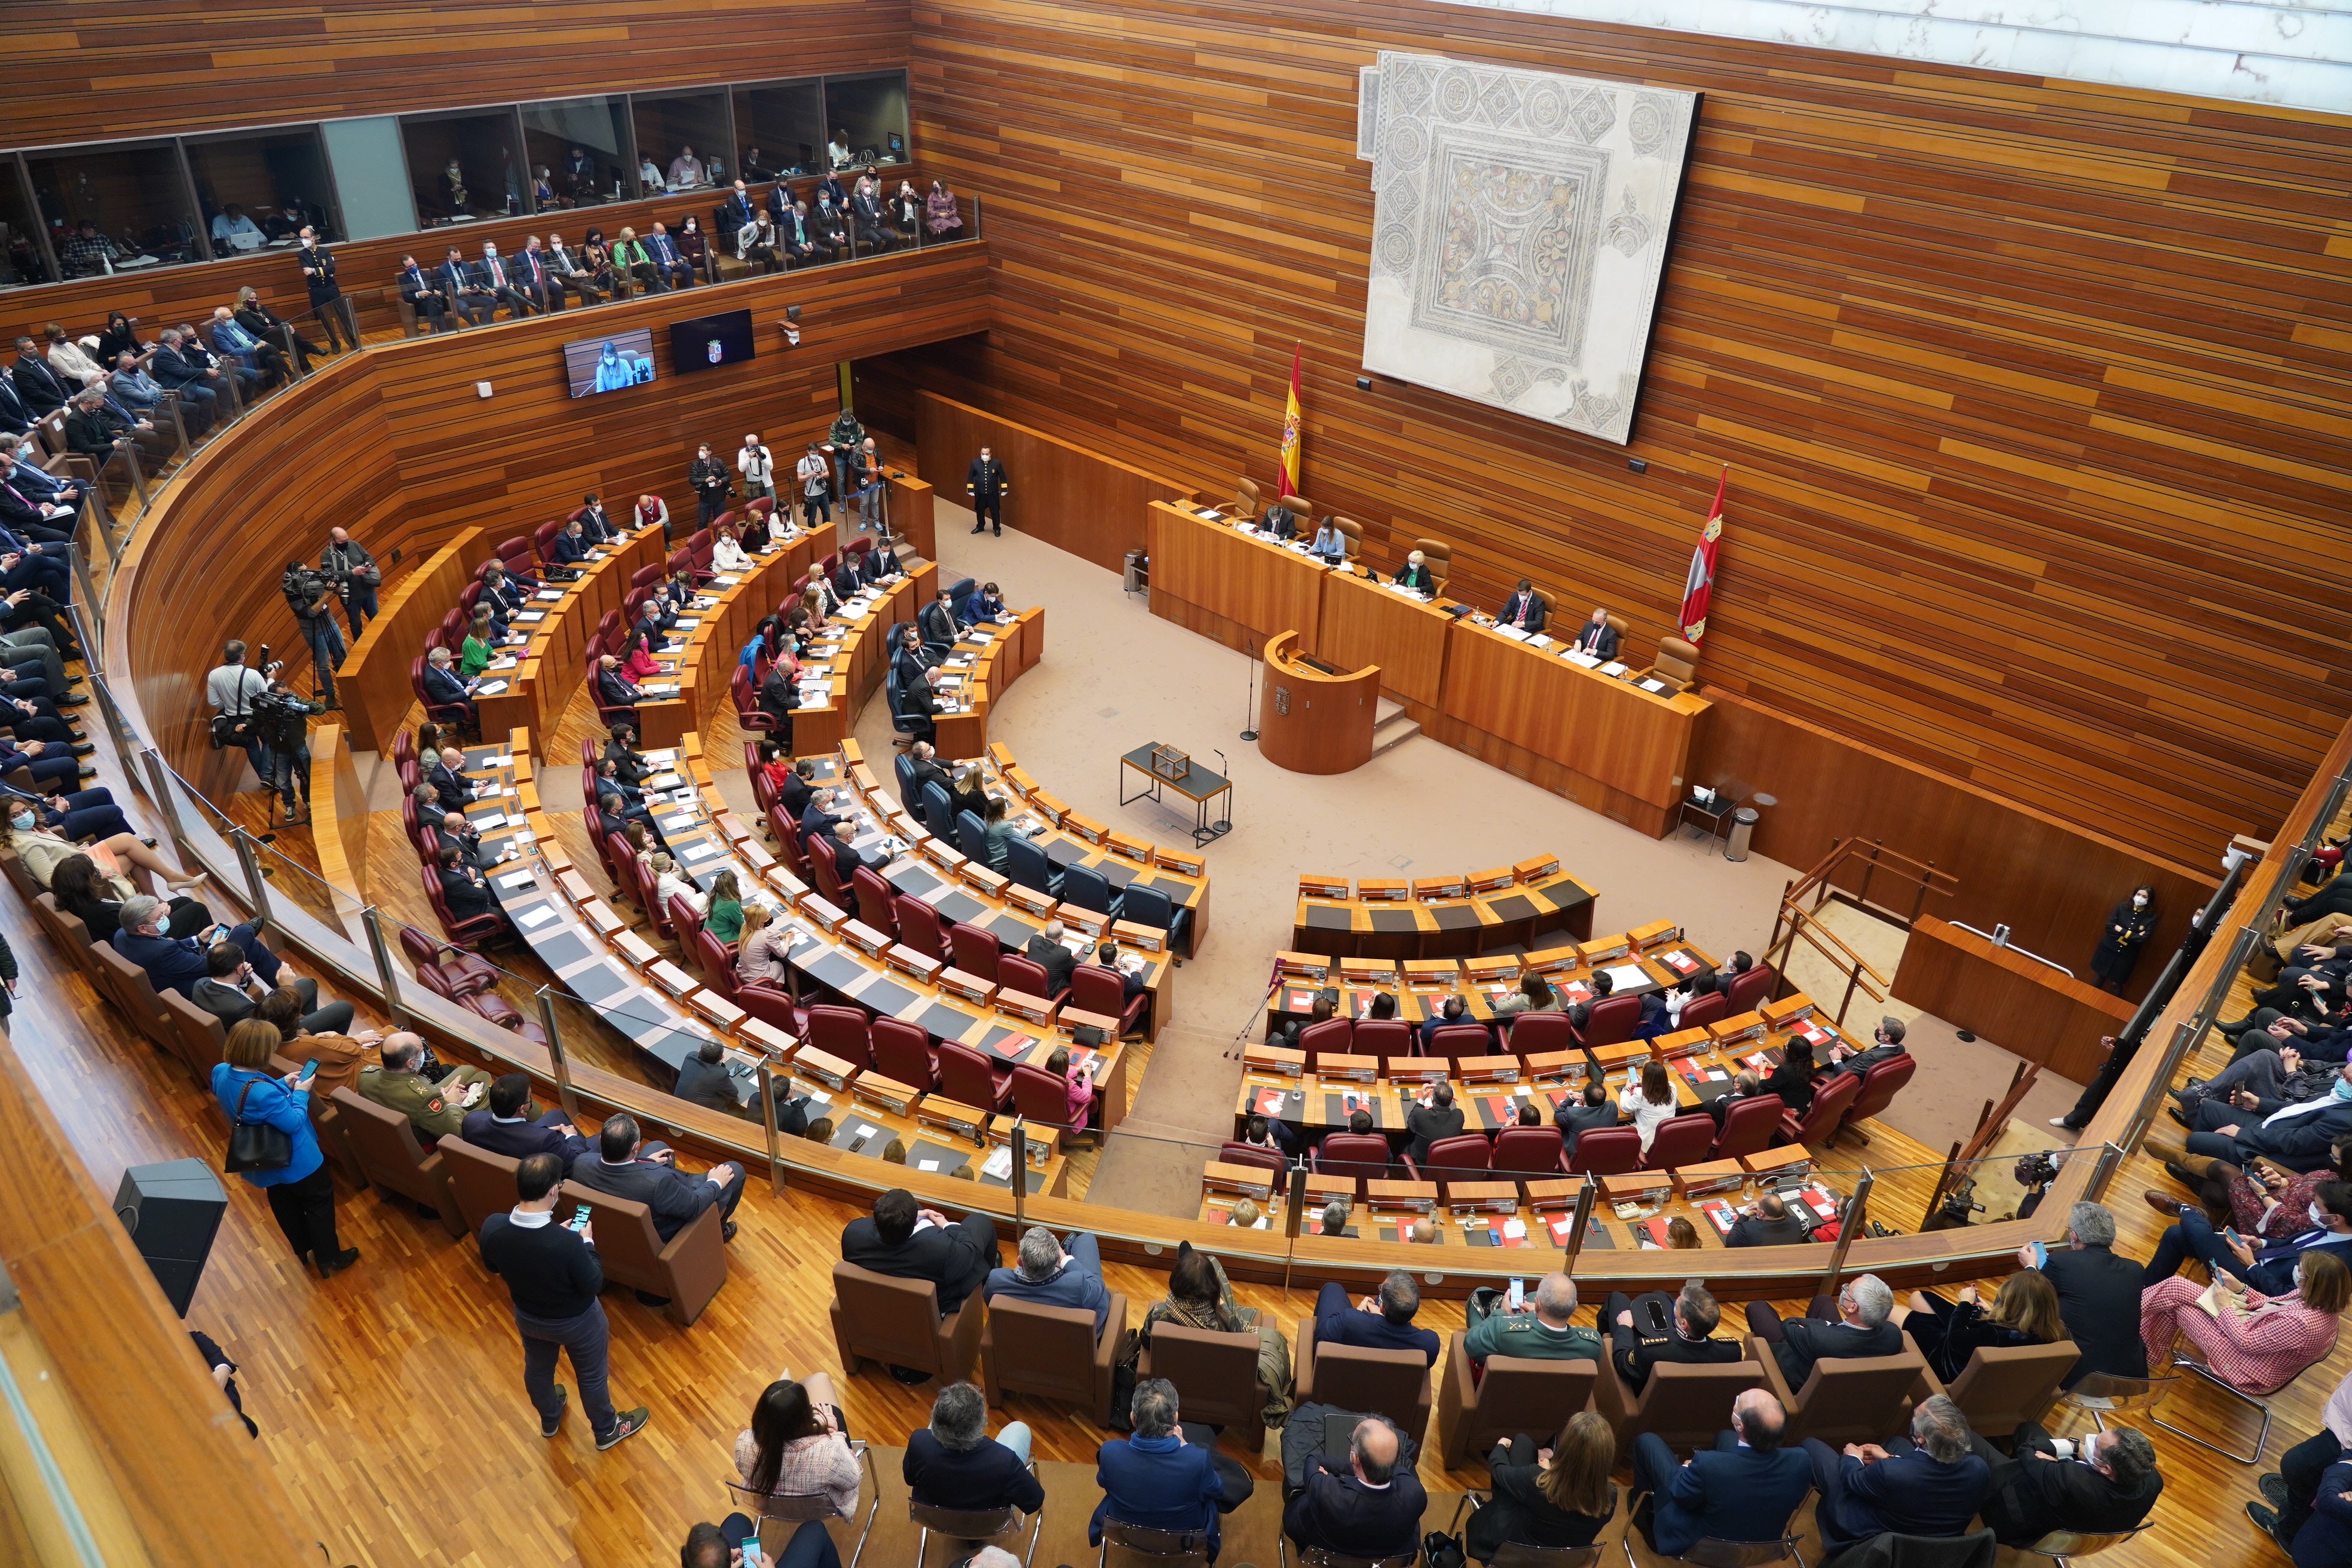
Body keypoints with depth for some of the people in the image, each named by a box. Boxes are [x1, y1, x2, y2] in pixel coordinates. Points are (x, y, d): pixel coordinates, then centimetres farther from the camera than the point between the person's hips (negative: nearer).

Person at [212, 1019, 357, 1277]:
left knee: (284, 1204, 29)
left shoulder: (220, 1072, -17)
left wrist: (282, 1085, -2)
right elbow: (294, 1123, -27)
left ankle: (303, 1250, 51)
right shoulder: (263, 1092, -42)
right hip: (295, 1161, -8)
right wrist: (300, 1092, -15)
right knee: (320, 1201, 17)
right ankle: (328, 1259, 32)